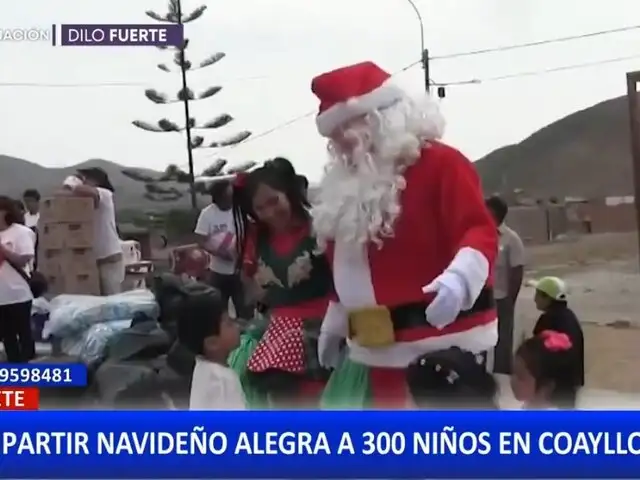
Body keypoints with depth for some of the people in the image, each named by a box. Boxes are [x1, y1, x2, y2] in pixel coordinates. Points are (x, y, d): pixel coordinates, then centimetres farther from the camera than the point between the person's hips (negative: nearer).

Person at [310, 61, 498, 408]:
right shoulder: (349, 185, 14)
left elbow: (479, 229, -19)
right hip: (384, 347, 8)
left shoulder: (439, 163, -10)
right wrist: (334, 324, 23)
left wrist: (459, 277, -38)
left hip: (444, 340, -8)